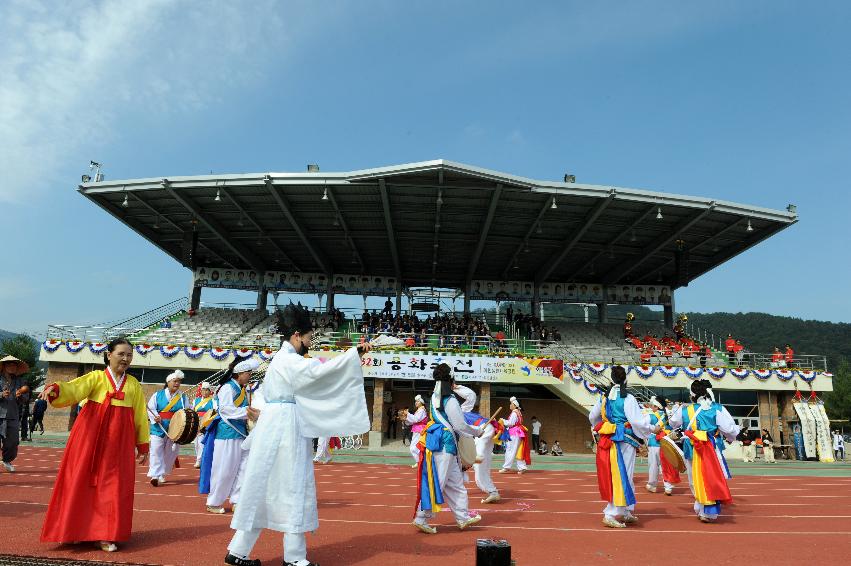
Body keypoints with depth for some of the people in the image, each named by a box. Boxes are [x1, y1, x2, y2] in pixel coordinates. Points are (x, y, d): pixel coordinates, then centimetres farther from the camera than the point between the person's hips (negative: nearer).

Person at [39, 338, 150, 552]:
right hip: (91, 439, -1)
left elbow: (141, 416, 11)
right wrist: (55, 389, -39)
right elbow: (73, 388, -16)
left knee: (113, 485, 1)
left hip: (119, 443, 2)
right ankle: (77, 530, 19)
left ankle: (105, 535, 12)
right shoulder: (96, 377, 3)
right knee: (82, 482, 2)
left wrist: (143, 446, 10)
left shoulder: (134, 384, 10)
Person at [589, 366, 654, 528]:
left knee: (612, 476, 15)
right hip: (624, 442, -6)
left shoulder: (604, 397, 6)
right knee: (621, 477, 0)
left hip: (606, 440, 6)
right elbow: (637, 421, -17)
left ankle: (626, 513, 28)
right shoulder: (627, 398, -12)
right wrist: (653, 429, -2)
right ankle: (611, 515, -1)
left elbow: (592, 417, 15)